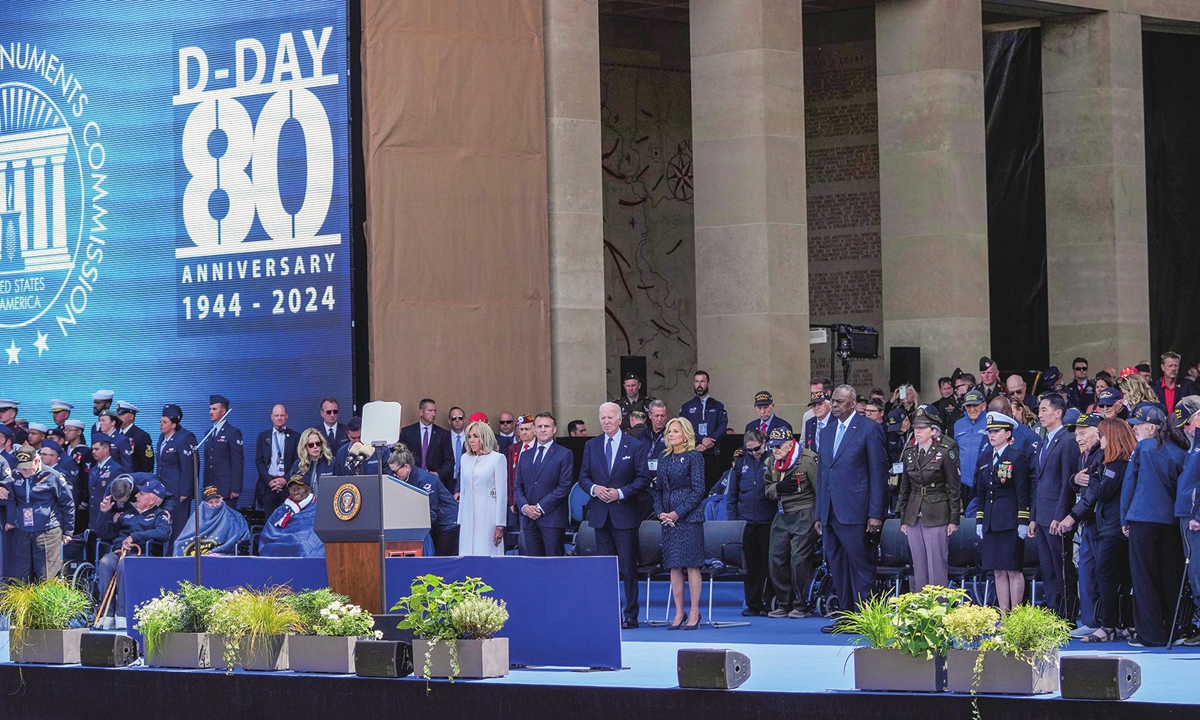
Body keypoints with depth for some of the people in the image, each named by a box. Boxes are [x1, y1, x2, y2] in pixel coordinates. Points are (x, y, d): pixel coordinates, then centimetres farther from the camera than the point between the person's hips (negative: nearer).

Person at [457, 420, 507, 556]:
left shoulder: (497, 458, -1)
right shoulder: (465, 458, 14)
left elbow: (502, 494, -4)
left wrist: (500, 525, -9)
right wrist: (460, 521, 13)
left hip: (488, 517, -5)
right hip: (468, 518, 5)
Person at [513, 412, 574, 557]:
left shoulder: (564, 455, 3)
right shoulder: (525, 457, 19)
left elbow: (565, 486, -6)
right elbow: (519, 487, 17)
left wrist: (540, 507, -11)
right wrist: (524, 507, -4)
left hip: (552, 519, -5)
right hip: (529, 520, 5)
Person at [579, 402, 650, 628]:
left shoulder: (636, 446, 0)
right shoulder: (591, 446, 10)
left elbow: (643, 479, -2)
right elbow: (583, 477, 12)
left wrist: (620, 493, -14)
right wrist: (594, 488, -10)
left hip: (625, 514, -4)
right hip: (600, 514, 4)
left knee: (628, 567, -2)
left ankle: (630, 615, 2)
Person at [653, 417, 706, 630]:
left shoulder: (694, 457, -4)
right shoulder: (664, 459, 14)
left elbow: (698, 490, -9)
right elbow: (659, 489, 15)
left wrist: (678, 513, -13)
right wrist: (660, 512, -2)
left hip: (689, 516, -6)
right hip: (668, 517, 6)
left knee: (691, 564, -5)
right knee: (674, 566, 5)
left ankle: (694, 613, -1)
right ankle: (679, 613, 9)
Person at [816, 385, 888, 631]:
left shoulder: (869, 430, -3)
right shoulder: (827, 432, 18)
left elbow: (879, 473, -6)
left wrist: (875, 514, -11)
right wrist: (819, 514, 15)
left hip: (855, 512, -7)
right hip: (831, 513, 7)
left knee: (861, 566, -6)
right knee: (838, 570, 8)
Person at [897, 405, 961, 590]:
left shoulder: (945, 452, -5)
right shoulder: (909, 453, 10)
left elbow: (953, 487, -4)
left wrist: (954, 519, -7)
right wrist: (903, 519, 13)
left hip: (937, 516, -5)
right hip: (914, 517, 5)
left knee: (937, 566, -4)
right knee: (918, 566, 8)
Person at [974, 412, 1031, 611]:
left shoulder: (1017, 459, -4)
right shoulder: (984, 462, 15)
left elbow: (1023, 493, -8)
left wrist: (1023, 522, -13)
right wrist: (979, 521, 12)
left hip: (1010, 524, -6)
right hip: (991, 524, 6)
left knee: (1013, 571, -4)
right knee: (998, 572, 7)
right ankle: (1003, 615, 10)